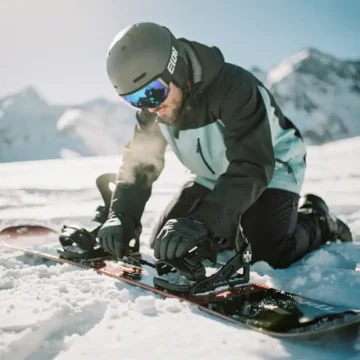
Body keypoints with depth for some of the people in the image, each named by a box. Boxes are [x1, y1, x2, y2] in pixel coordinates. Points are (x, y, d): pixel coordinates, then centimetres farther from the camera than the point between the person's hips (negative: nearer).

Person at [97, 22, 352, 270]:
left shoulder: (234, 87, -36)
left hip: (272, 169, -5)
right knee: (164, 246, -1)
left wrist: (203, 221, -54)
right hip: (212, 177, 6)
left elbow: (252, 167, -43)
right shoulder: (152, 109, -15)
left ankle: (318, 221, 10)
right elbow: (139, 163, -11)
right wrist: (122, 216, -29)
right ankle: (233, 232, 24)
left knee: (269, 257, -23)